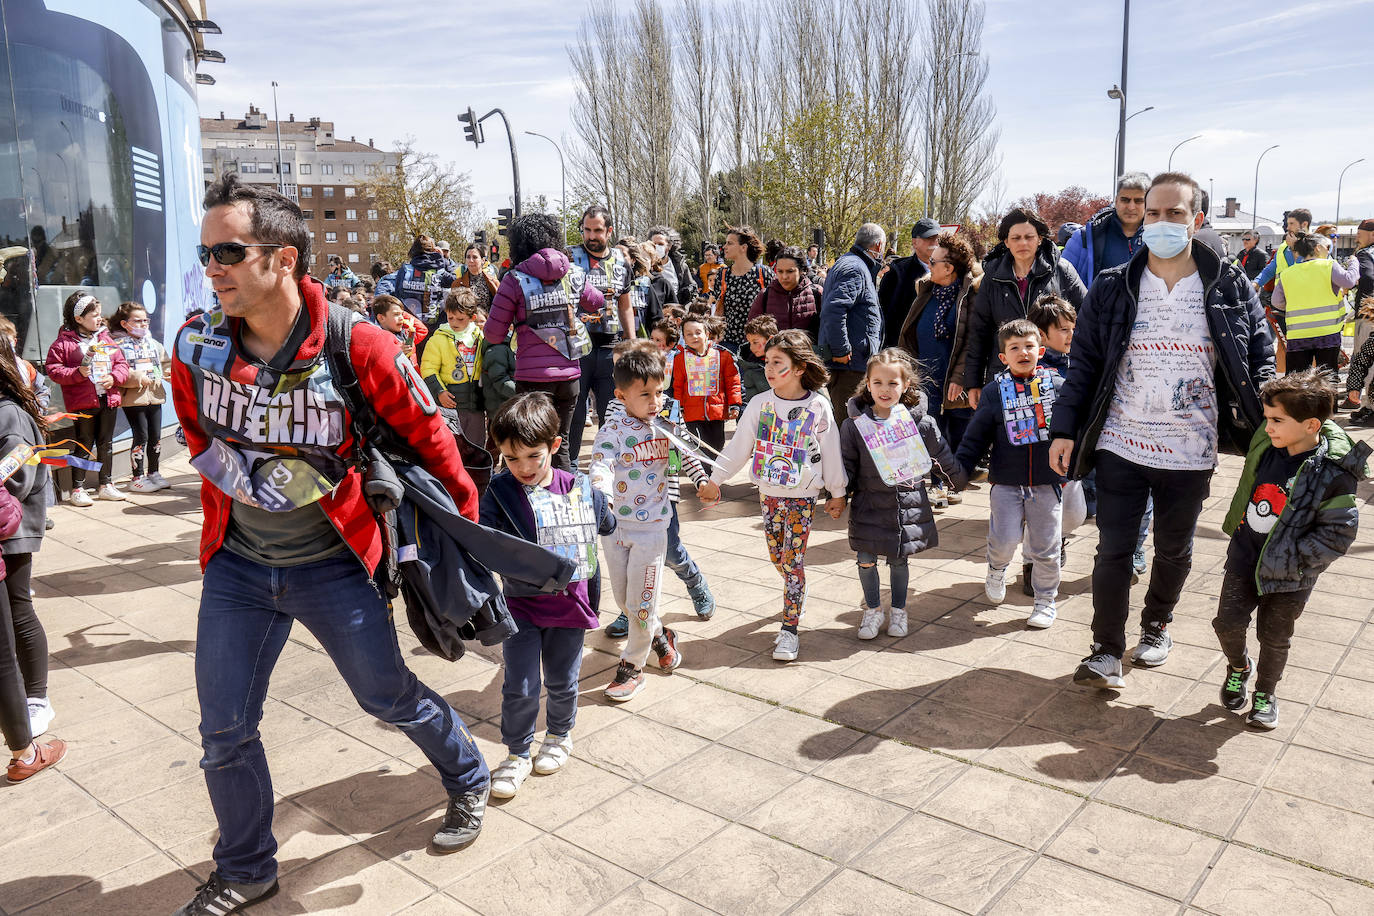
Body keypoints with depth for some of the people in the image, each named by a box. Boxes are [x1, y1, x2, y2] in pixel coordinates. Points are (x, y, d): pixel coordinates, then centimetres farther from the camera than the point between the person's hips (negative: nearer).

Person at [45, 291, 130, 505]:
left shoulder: (106, 339, 11)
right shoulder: (63, 343, -5)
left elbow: (122, 363, 12)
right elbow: (53, 369, -8)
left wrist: (114, 377, -7)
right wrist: (77, 373, -21)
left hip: (109, 399, 5)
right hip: (83, 403, -5)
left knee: (106, 444, 13)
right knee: (84, 446, 0)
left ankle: (105, 485, 24)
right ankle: (77, 489, 10)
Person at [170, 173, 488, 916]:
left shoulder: (356, 348, -21)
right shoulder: (195, 346, -9)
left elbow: (425, 435, -7)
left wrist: (464, 512, 1)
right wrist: (235, 488, 14)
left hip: (331, 563, -3)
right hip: (236, 565, 4)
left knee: (388, 695, 11)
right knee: (223, 731, 10)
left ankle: (467, 782, 42)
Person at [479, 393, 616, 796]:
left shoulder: (580, 490, -6)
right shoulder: (499, 493, -10)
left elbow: (607, 524, 13)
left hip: (570, 604, 1)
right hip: (521, 606, -1)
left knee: (562, 681, 15)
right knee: (520, 687, -1)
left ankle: (560, 736, 43)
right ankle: (517, 755, 22)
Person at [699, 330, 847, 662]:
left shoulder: (818, 407, -9)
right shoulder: (760, 404, -2)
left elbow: (831, 452, -1)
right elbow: (738, 445, 3)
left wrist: (838, 493, 4)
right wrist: (716, 480, 3)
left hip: (802, 496, -3)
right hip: (768, 493, 3)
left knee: (792, 561, -4)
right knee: (776, 557, 12)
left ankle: (789, 629, 4)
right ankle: (796, 597, 41)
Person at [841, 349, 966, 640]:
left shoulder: (921, 422, -6)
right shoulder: (854, 425, -7)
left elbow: (944, 457, 8)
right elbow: (846, 468, 1)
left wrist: (965, 481, 18)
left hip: (909, 506, 0)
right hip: (869, 507, 0)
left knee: (898, 560, 12)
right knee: (866, 560, 5)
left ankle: (898, 610, 35)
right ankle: (872, 608, 31)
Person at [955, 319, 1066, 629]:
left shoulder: (1057, 385, 1)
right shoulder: (995, 391, 0)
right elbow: (976, 436, 4)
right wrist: (958, 469, -2)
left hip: (1048, 481, 1)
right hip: (1006, 482, -1)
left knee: (1045, 546, 6)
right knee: (1005, 539, -9)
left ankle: (1046, 600, 25)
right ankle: (997, 569, 26)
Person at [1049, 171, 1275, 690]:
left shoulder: (1232, 288, 0)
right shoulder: (1113, 288, 0)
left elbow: (1261, 362, 4)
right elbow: (1084, 364, 1)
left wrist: (1266, 430, -5)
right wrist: (1064, 429, -4)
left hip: (1191, 452, 1)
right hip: (1120, 446, -1)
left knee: (1174, 550, 16)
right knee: (1113, 549, 0)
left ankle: (1157, 626, 40)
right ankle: (1107, 651, 11)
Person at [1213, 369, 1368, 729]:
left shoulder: (1333, 473, -22)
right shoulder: (1265, 445, -6)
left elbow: (1339, 531, -16)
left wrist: (1293, 559, -18)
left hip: (1288, 573, -4)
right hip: (1245, 555, 4)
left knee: (1274, 637, 11)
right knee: (1227, 623, 4)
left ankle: (1265, 693, 35)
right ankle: (1239, 667, 35)